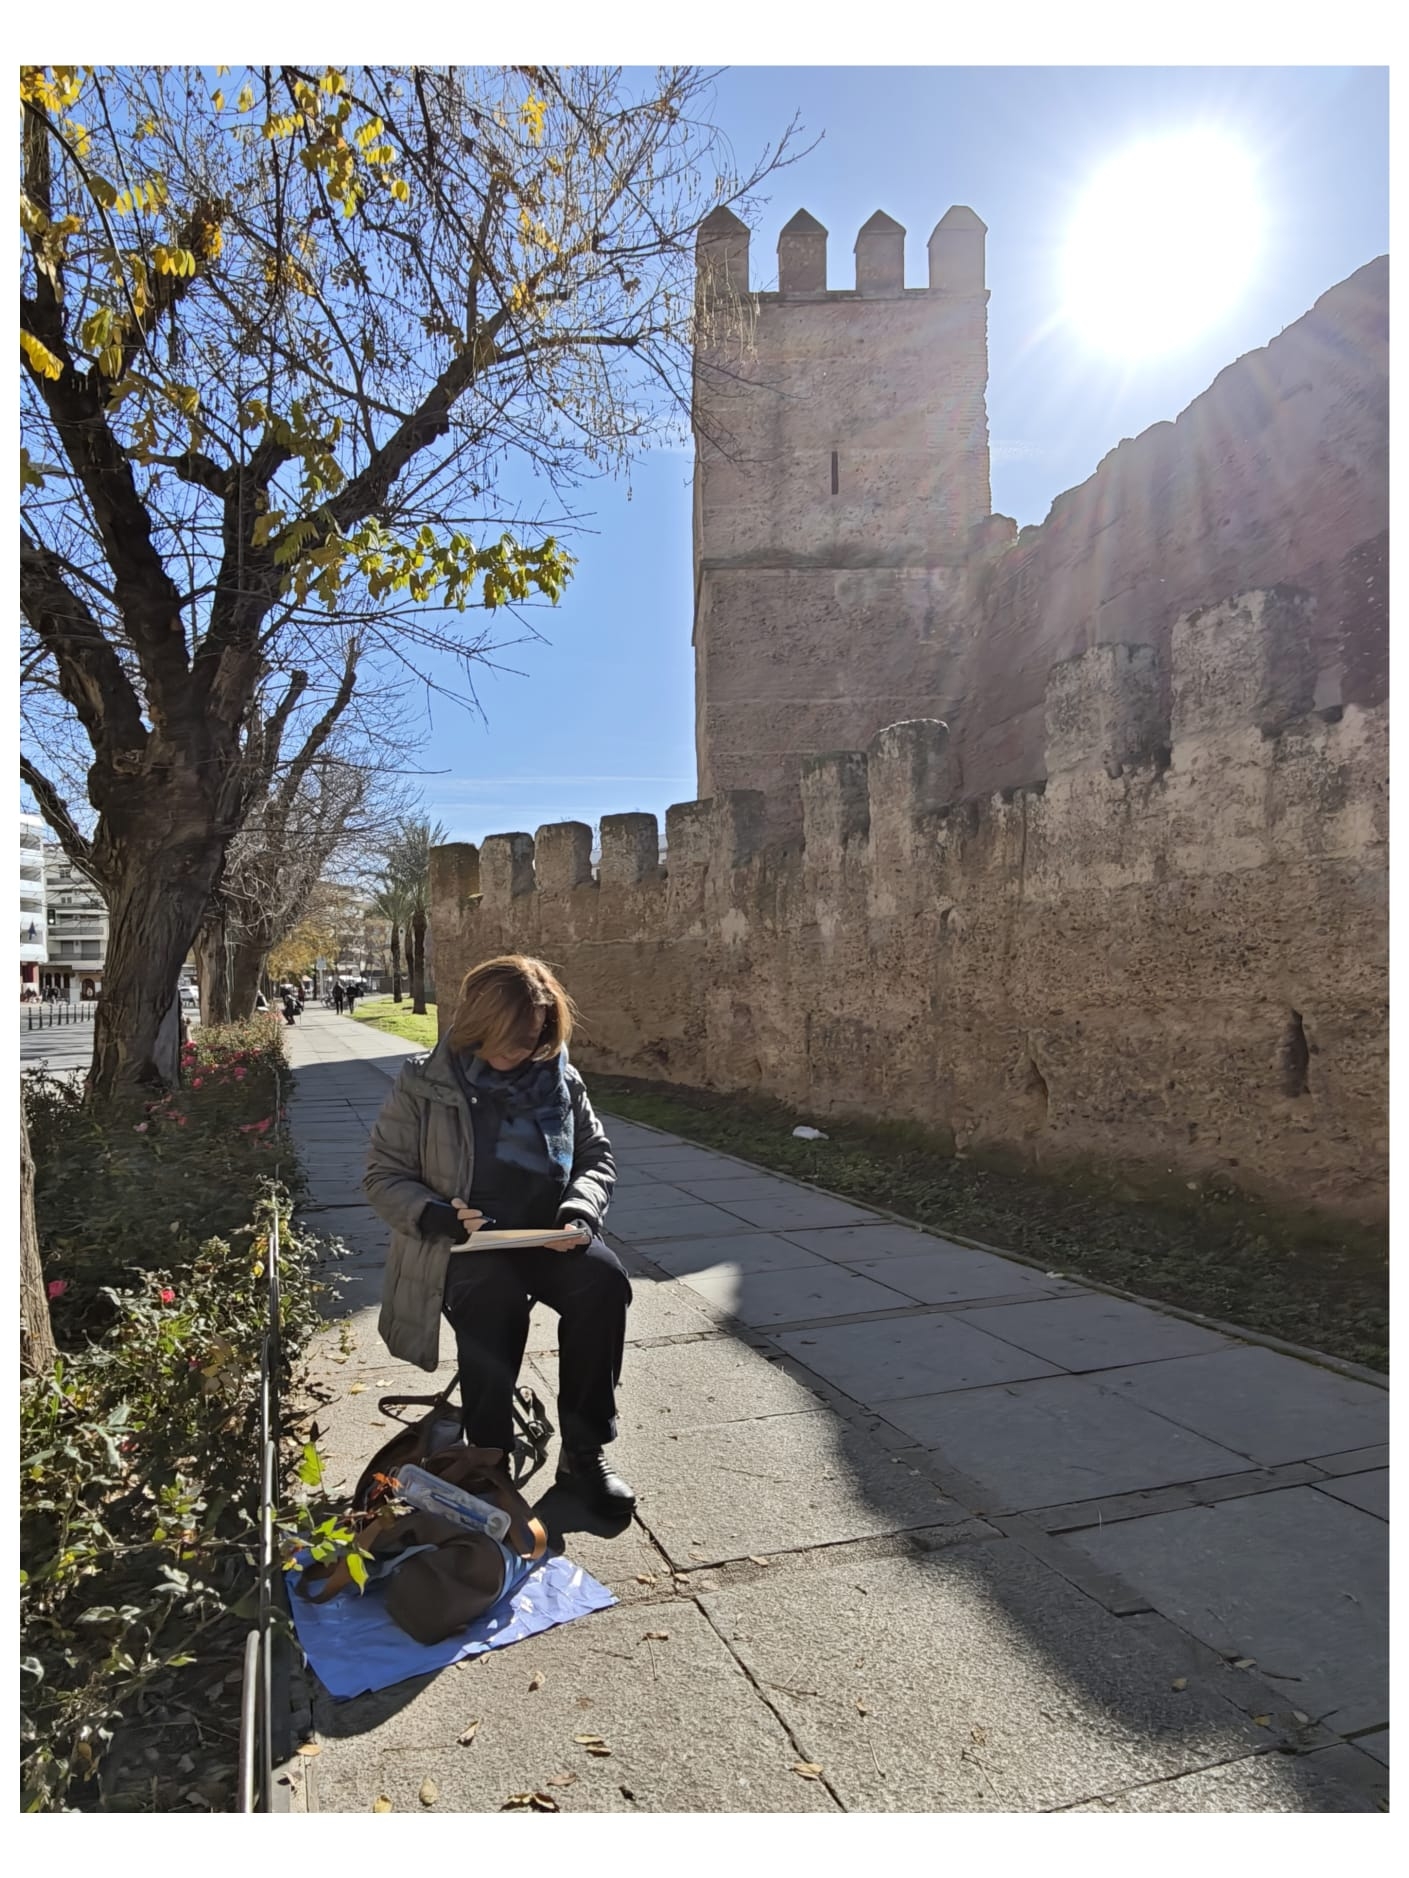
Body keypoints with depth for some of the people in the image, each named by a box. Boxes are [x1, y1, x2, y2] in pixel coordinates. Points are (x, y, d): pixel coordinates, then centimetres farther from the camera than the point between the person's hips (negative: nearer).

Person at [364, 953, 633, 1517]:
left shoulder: (561, 1081, 5)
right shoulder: (424, 1085, -4)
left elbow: (597, 1157, 11)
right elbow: (383, 1174, -2)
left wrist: (580, 1209, -10)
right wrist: (435, 1216, -21)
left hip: (548, 1237, 3)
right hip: (464, 1245, -2)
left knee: (604, 1279, -28)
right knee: (495, 1295, -36)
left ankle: (584, 1449, -11)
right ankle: (489, 1458, -12)